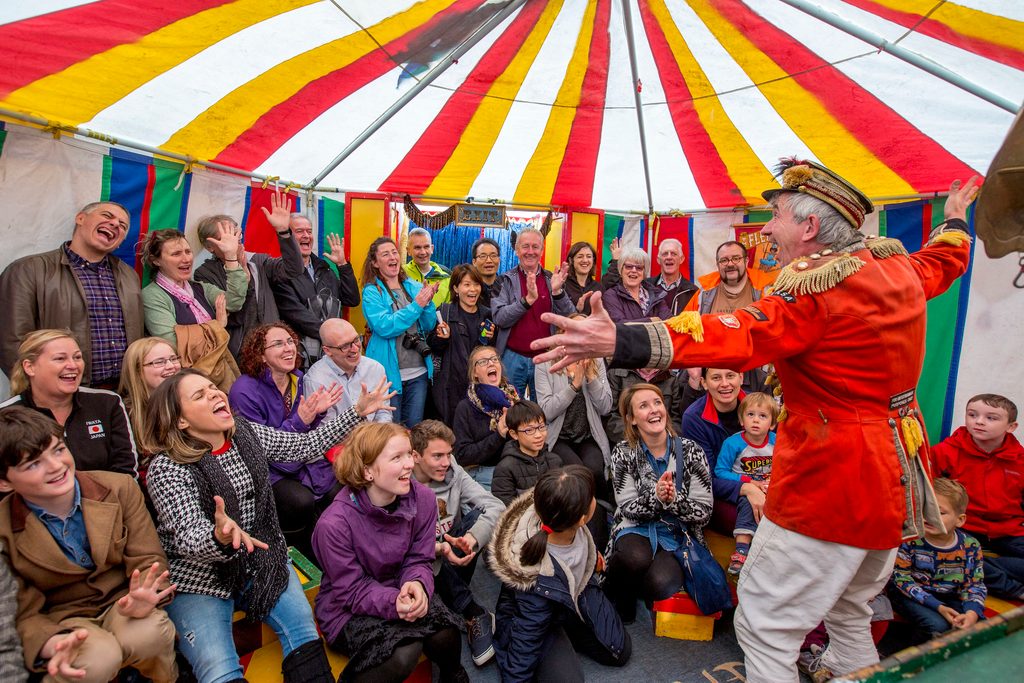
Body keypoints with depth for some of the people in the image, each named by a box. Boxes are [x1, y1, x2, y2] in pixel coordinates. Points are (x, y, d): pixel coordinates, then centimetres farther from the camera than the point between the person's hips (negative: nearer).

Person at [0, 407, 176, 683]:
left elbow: (148, 559, -7)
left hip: (121, 601, 1)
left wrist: (143, 598, -31)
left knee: (149, 633, -32)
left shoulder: (120, 487, -9)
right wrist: (52, 644, -31)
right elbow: (23, 615, -7)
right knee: (97, 657, -34)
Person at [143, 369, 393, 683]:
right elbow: (188, 539, -27)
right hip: (199, 580, -4)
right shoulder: (166, 468, -17)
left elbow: (306, 446, 6)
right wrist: (220, 537, -52)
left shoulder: (248, 433, 0)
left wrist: (358, 412, 1)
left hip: (260, 561, 4)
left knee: (304, 632, -18)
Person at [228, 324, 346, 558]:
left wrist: (316, 412, -10)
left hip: (302, 461, 6)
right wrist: (299, 421, -27)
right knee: (301, 501, -31)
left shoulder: (298, 379, 3)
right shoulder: (244, 391, -17)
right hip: (266, 472, -6)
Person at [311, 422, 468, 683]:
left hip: (402, 593, 5)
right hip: (349, 609, -4)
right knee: (403, 654, -28)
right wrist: (393, 602, -34)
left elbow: (419, 560, -6)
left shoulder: (423, 499, -13)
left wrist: (417, 584, -28)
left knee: (445, 637, -19)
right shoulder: (335, 524, -27)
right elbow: (351, 591, -18)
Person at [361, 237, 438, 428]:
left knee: (414, 427, 14)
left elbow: (429, 326, 6)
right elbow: (384, 327, -18)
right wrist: (416, 305, -19)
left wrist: (427, 302, -12)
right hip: (390, 372, -4)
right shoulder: (372, 292, -5)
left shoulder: (414, 287, 7)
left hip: (419, 371, 4)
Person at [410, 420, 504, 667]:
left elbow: (495, 505, -19)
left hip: (452, 547, 4)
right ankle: (475, 615, -18)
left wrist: (473, 536, -39)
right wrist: (438, 549, -44)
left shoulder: (453, 473, -9)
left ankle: (457, 596, -11)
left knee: (479, 514, -22)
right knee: (432, 559, -38)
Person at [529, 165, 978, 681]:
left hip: (830, 484, -9)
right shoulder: (897, 265, 5)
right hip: (895, 479, 10)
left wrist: (617, 342, -48)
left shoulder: (815, 289, -21)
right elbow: (944, 262, 29)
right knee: (848, 612, 27)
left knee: (765, 625, 3)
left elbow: (733, 337, -38)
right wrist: (955, 221, 53)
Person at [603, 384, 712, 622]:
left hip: (678, 534, 0)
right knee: (635, 559, -35)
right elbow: (628, 508, -6)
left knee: (659, 584, -31)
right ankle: (618, 593, 0)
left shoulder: (690, 451, -5)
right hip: (637, 528, 0)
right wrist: (655, 497, -26)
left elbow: (704, 512, -5)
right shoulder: (623, 452, -5)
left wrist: (674, 500, -26)